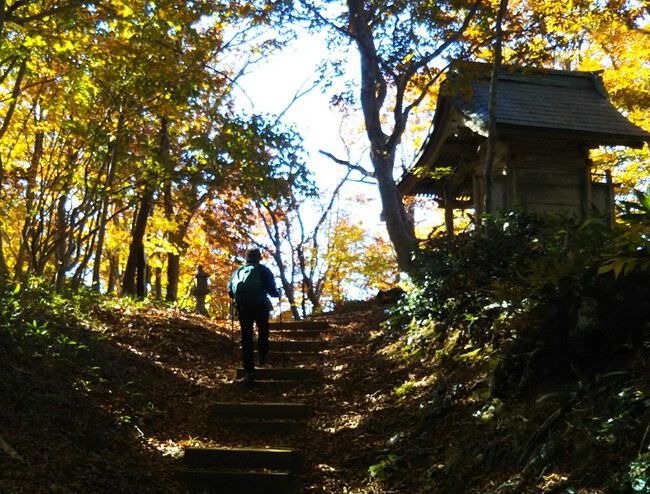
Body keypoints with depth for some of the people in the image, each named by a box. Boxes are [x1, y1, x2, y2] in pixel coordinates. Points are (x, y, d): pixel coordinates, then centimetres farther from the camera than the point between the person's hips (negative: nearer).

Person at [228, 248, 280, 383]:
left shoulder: (238, 271, 16)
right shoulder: (263, 270, 6)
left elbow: (230, 292, 12)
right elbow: (271, 289, -2)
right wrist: (277, 294, 20)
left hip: (243, 307, 2)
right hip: (260, 306, -2)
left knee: (246, 338, 4)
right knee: (263, 331, 24)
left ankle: (249, 371, -1)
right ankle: (262, 356, 16)